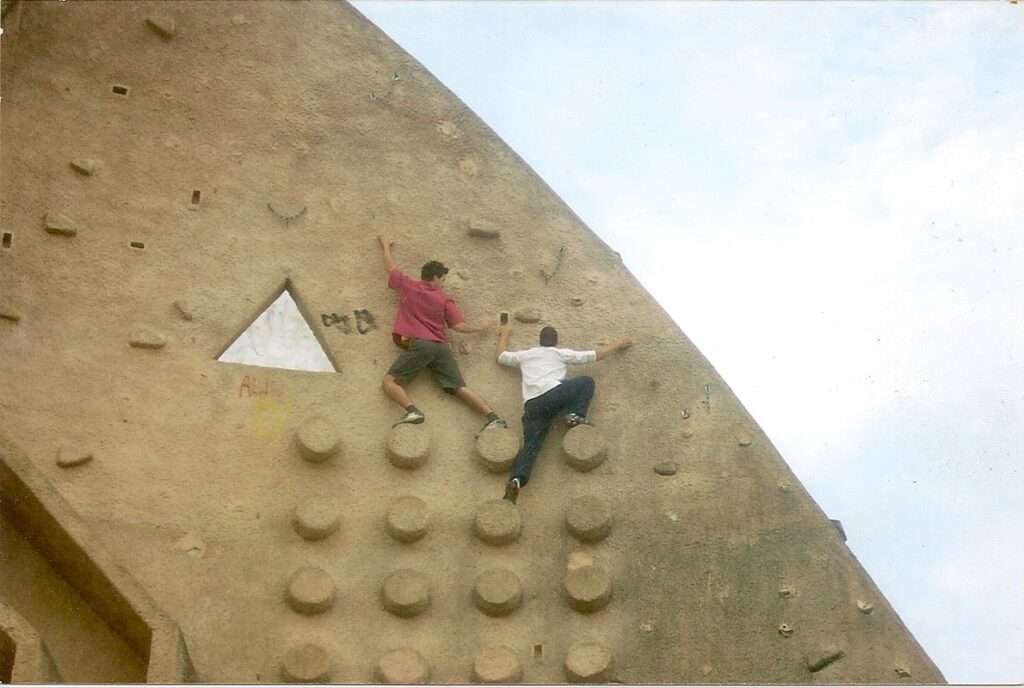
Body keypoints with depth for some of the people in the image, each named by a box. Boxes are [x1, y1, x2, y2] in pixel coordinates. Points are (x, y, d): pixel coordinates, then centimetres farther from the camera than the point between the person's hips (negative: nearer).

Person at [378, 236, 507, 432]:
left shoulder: (407, 285, 12)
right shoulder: (445, 299, 13)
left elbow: (391, 267, 28)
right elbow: (459, 326, 5)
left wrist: (386, 246, 46)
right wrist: (479, 329, 24)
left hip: (418, 344, -3)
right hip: (441, 347, 3)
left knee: (389, 382, -6)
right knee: (460, 388, 1)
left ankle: (412, 411, -32)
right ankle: (493, 417, -14)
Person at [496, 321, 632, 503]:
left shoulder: (525, 355, 29)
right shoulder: (561, 353, 21)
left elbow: (501, 356, 46)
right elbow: (595, 355, 24)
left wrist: (505, 335, 62)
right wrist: (618, 344, 37)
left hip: (532, 406, 3)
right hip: (553, 393, -3)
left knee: (530, 445, -8)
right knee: (587, 381, 19)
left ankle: (517, 480, -34)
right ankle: (575, 415, -1)